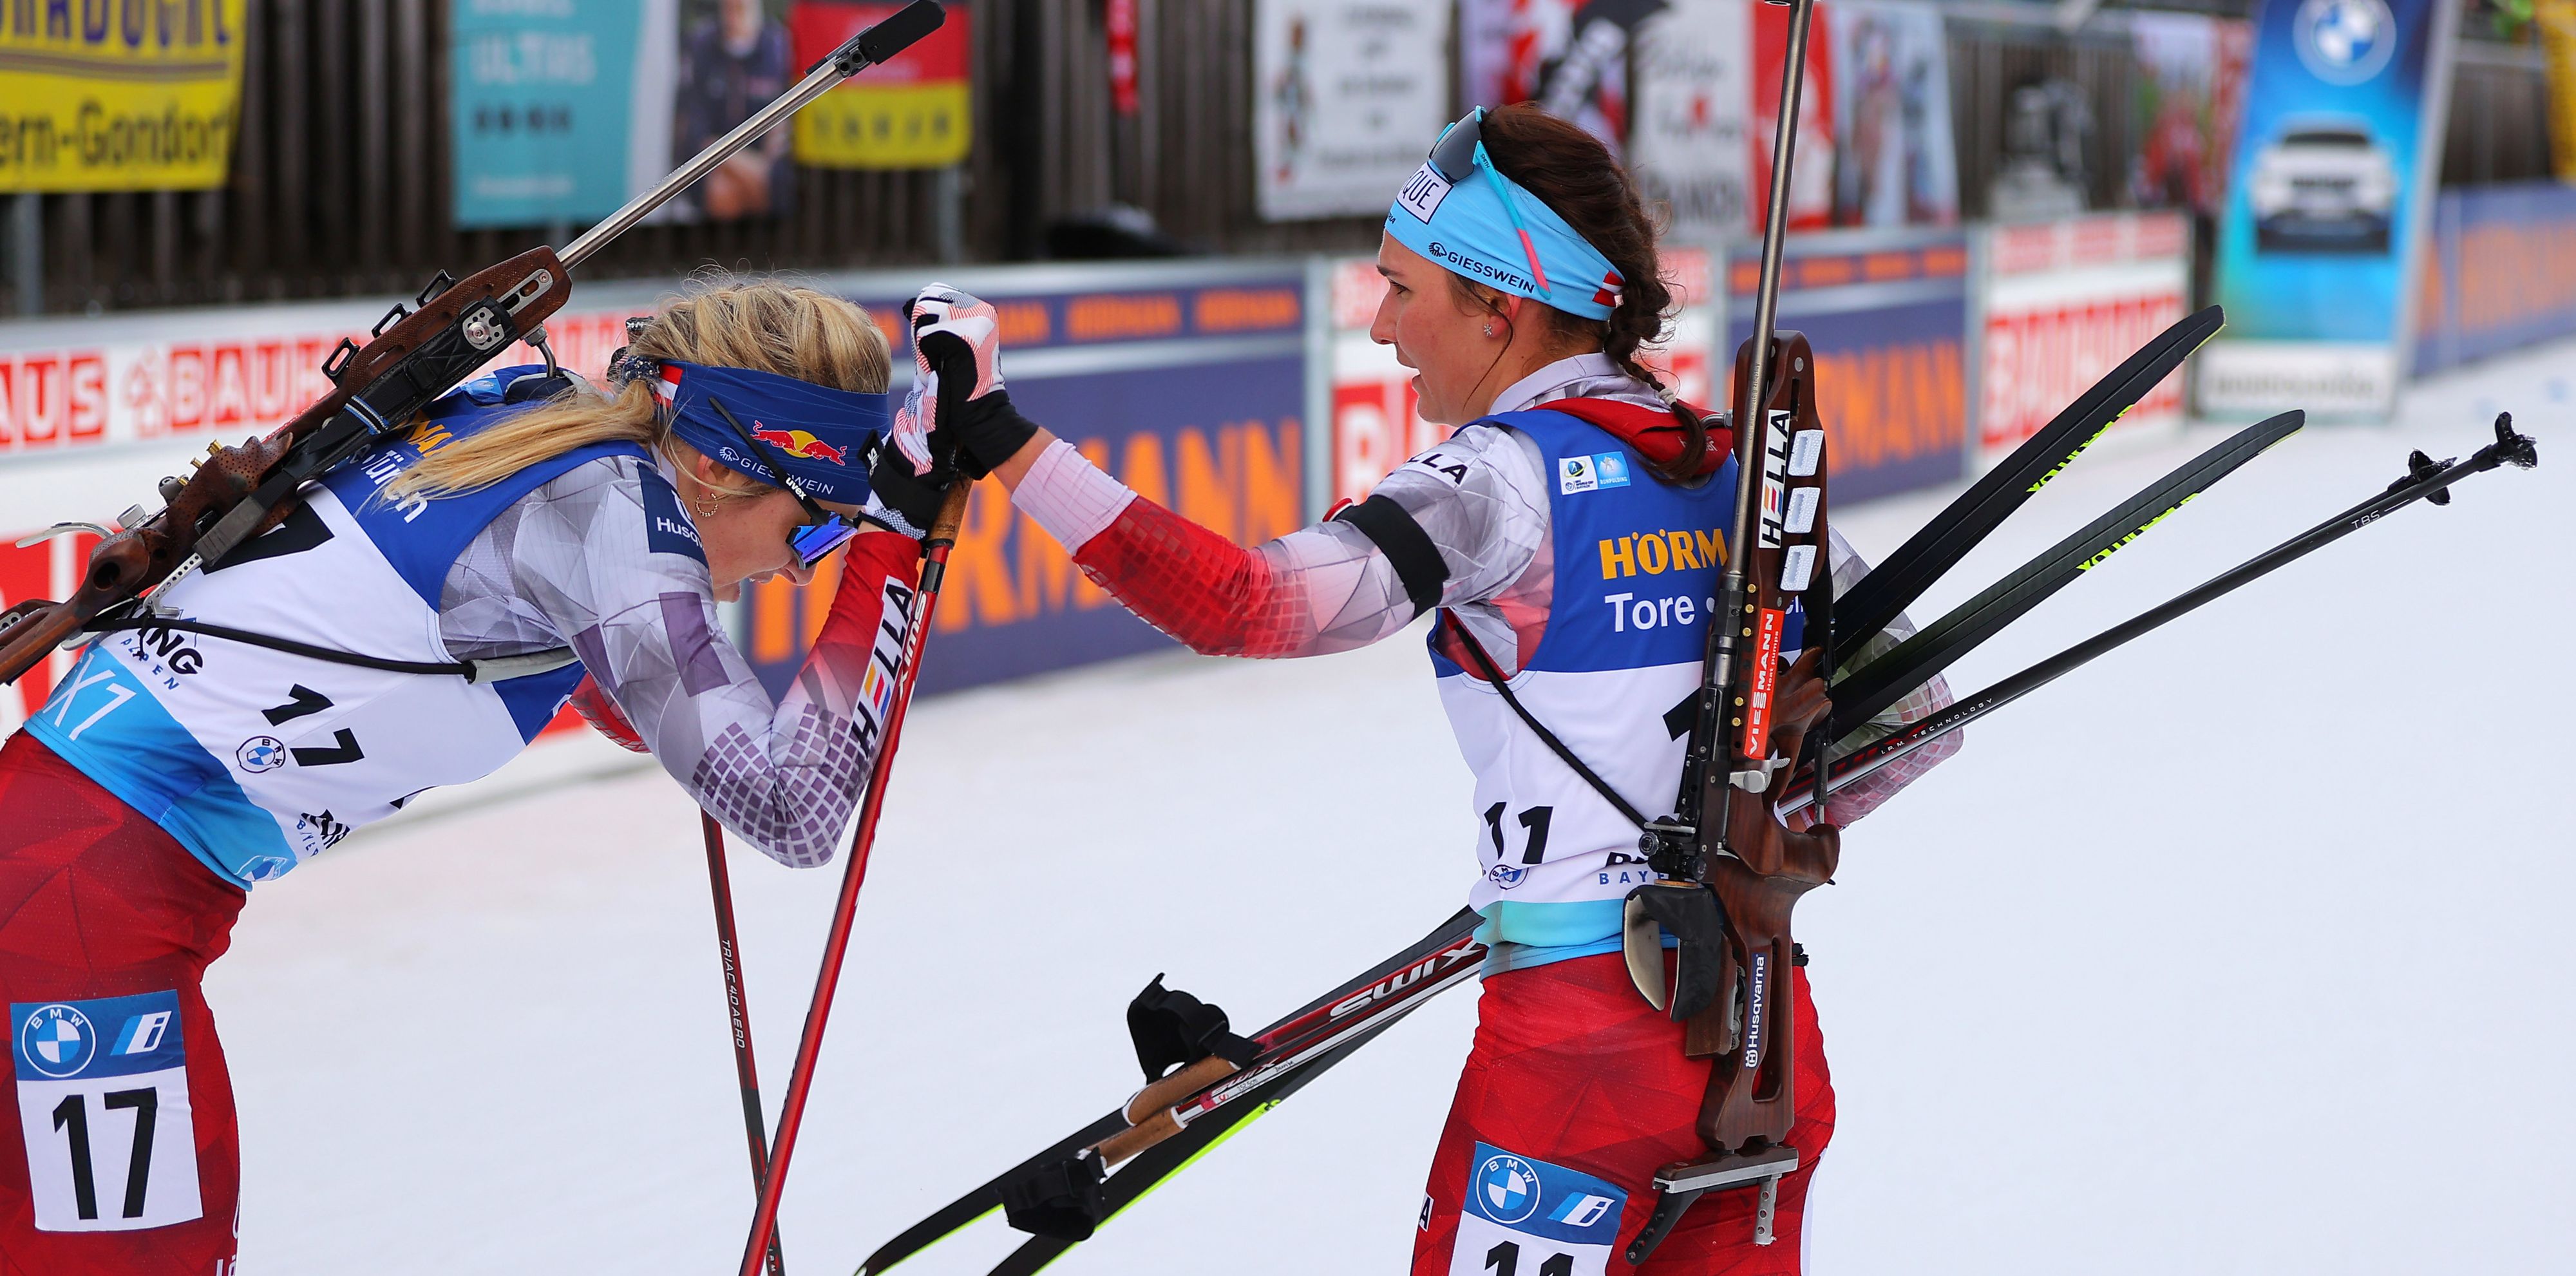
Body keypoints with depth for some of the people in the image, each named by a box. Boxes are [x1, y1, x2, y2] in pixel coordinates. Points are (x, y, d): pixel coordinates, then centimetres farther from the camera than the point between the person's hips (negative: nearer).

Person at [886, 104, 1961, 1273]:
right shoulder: (1737, 469, 9)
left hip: (1580, 1038, -6)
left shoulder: (1507, 477, -10)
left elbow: (1248, 605, -23)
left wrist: (998, 443, -24)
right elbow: (1914, 714, 14)